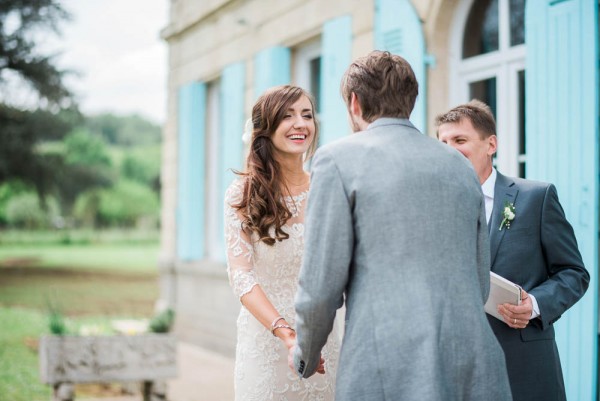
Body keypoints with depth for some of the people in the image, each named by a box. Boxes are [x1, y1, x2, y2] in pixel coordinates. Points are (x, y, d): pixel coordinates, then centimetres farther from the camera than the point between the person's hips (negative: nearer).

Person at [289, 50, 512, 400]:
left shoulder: (338, 159, 0)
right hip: (475, 369, 5)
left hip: (391, 373, -5)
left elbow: (321, 285, -4)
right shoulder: (460, 166, 15)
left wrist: (305, 356, 13)